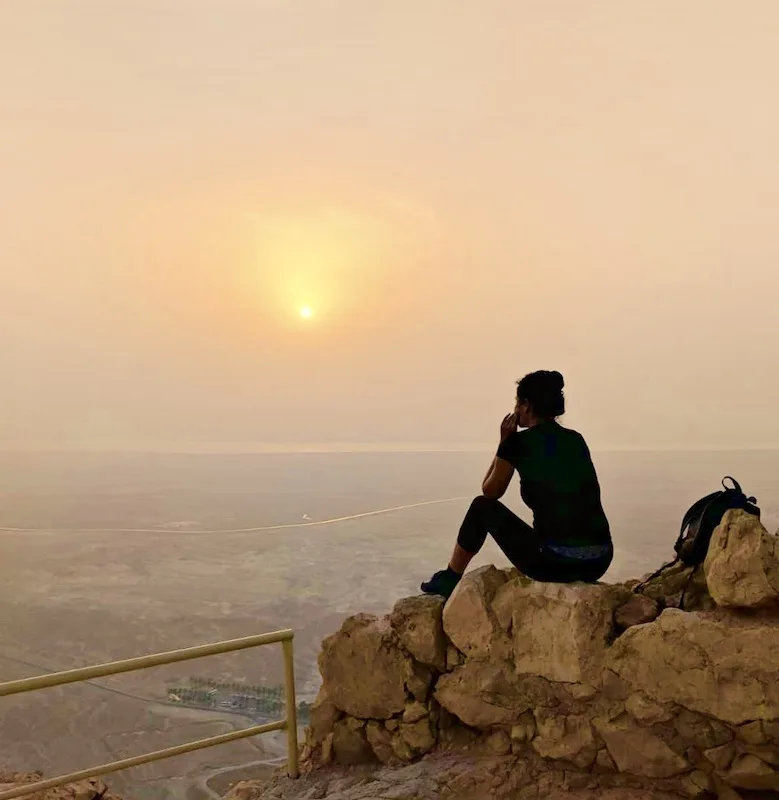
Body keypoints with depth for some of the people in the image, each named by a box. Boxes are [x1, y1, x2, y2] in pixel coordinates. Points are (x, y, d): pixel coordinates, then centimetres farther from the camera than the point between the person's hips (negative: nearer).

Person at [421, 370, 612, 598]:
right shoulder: (577, 440, 14)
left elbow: (490, 491, 13)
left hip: (553, 562, -5)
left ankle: (449, 580, 31)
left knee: (482, 507, 18)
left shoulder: (519, 442, -1)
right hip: (598, 563, 5)